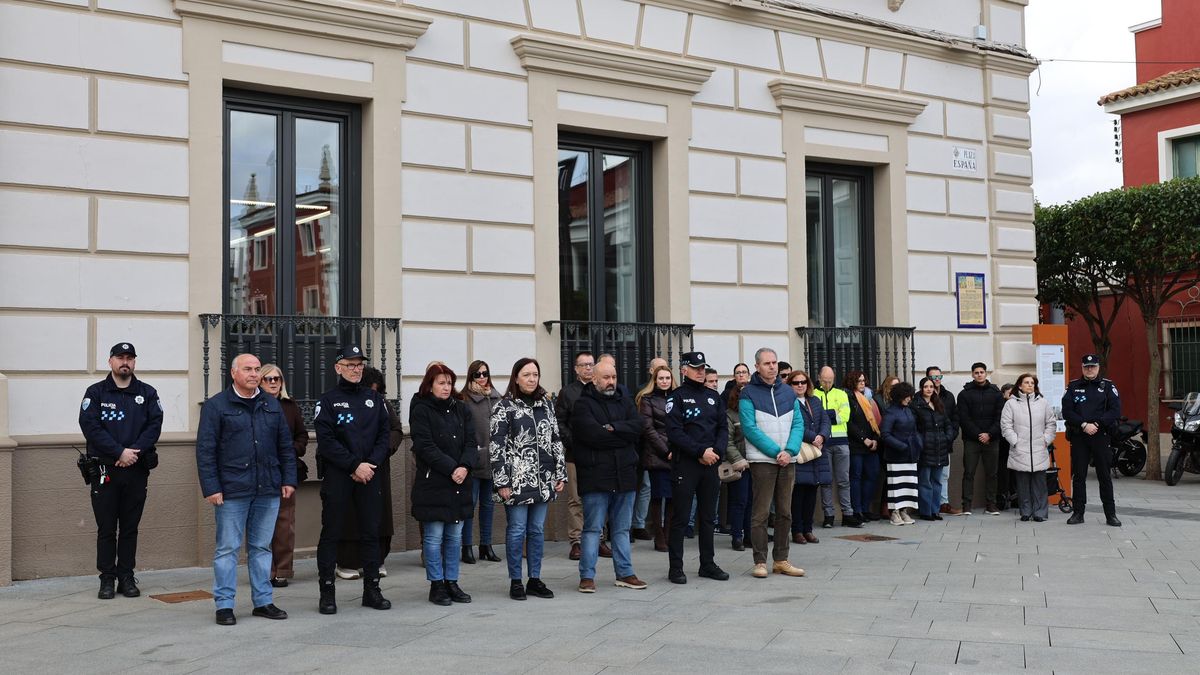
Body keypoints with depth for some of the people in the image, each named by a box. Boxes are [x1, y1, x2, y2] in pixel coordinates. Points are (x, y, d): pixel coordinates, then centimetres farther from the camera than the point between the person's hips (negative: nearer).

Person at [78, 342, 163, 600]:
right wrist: (120, 452, -16)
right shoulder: (96, 392, 3)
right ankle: (107, 579, 11)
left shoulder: (147, 393, 8)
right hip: (105, 470, -1)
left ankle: (126, 577, 14)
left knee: (130, 527, 7)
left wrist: (136, 451, -16)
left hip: (136, 470, 2)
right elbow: (90, 426, -8)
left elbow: (155, 425, -1)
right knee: (106, 528, 3)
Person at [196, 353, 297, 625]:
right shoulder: (216, 406, -1)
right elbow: (205, 450, -5)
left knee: (262, 547, 11)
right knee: (227, 548, 2)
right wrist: (211, 488, -11)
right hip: (232, 490, -4)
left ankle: (263, 601, 18)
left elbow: (286, 445, 15)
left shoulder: (272, 404, 13)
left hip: (268, 490, 4)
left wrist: (289, 479, 7)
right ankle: (224, 605, 9)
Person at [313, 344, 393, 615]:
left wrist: (372, 464, -8)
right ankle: (327, 591, 7)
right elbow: (326, 441, -9)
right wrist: (355, 466, -15)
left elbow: (385, 435, 7)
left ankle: (372, 589, 15)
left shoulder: (375, 398, 11)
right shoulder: (328, 400, -1)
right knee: (331, 532, 0)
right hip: (337, 475, -3)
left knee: (371, 532, 7)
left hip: (371, 474, 4)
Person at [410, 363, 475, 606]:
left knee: (455, 536, 10)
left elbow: (471, 442, 5)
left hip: (459, 484, 5)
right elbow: (425, 447, -13)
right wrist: (451, 469, -18)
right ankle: (437, 585, 9)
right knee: (434, 536, 0)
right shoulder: (421, 411, -4)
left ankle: (451, 582, 18)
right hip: (432, 483, -5)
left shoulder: (461, 410, 12)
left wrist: (465, 467, -13)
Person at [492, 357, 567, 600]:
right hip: (517, 480, -5)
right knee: (517, 530, 1)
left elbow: (556, 440, 13)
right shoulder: (505, 407, -5)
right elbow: (497, 446, -8)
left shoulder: (546, 404, 11)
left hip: (543, 480, 5)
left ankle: (535, 580, 17)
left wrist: (561, 475, 8)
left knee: (537, 530, 9)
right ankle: (515, 582, 11)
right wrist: (501, 482, -13)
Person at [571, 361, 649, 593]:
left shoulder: (625, 400, 12)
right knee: (593, 528, -1)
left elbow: (638, 427, -2)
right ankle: (587, 576, 5)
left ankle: (625, 573, 21)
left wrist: (612, 428, -16)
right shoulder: (583, 404, -4)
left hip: (624, 474, 5)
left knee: (622, 528, 13)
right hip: (595, 476, -5)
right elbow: (593, 434, -18)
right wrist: (623, 436, -9)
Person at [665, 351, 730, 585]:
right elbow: (674, 432, -12)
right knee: (680, 517, -2)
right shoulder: (677, 397, -3)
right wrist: (701, 451, -16)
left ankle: (707, 564, 20)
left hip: (710, 463, 6)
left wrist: (716, 450, -6)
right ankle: (676, 567, 3)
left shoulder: (713, 396, 15)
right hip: (685, 463, -5)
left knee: (707, 516, 12)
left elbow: (723, 428, 12)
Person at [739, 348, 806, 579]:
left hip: (788, 460, 5)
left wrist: (789, 451, -10)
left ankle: (781, 560, 17)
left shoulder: (788, 392, 11)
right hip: (762, 460, -5)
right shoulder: (748, 394, -5)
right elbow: (750, 429, -12)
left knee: (785, 513, 10)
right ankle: (760, 562, 2)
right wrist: (776, 452, -16)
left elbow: (798, 423, 6)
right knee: (761, 513, -3)